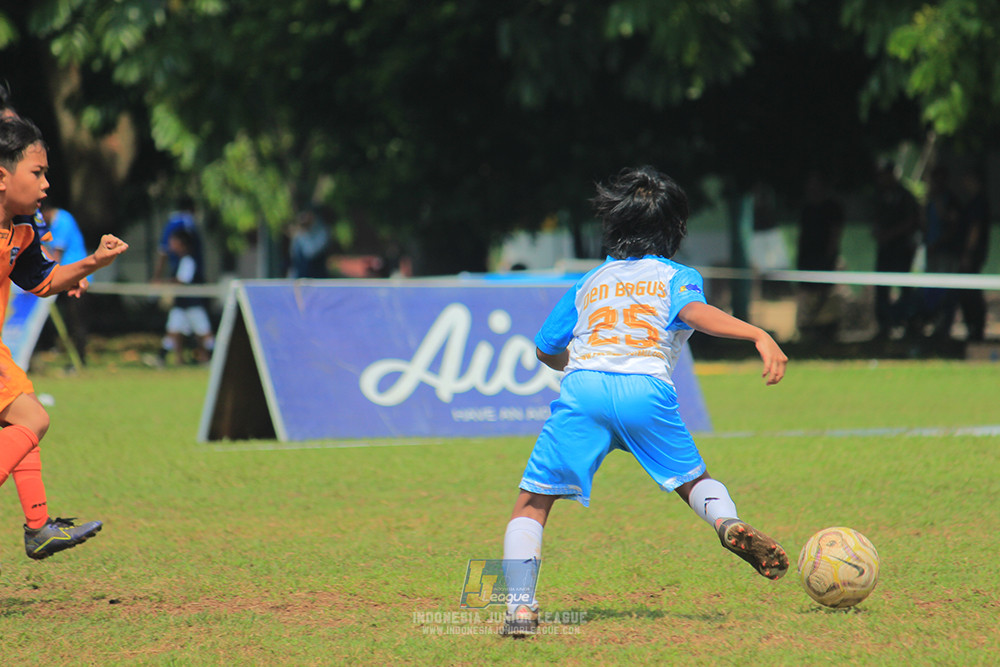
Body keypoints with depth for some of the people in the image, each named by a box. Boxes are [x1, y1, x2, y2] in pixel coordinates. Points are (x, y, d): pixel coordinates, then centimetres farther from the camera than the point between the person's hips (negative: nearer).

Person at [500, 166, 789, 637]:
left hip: (581, 387, 1)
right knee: (695, 482, 19)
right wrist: (759, 335, -12)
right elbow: (693, 311, -1)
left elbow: (546, 350, 35)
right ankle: (730, 523, -14)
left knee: (532, 503, 6)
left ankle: (520, 605, -12)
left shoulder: (589, 284, 31)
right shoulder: (677, 277, 22)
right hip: (645, 390, -1)